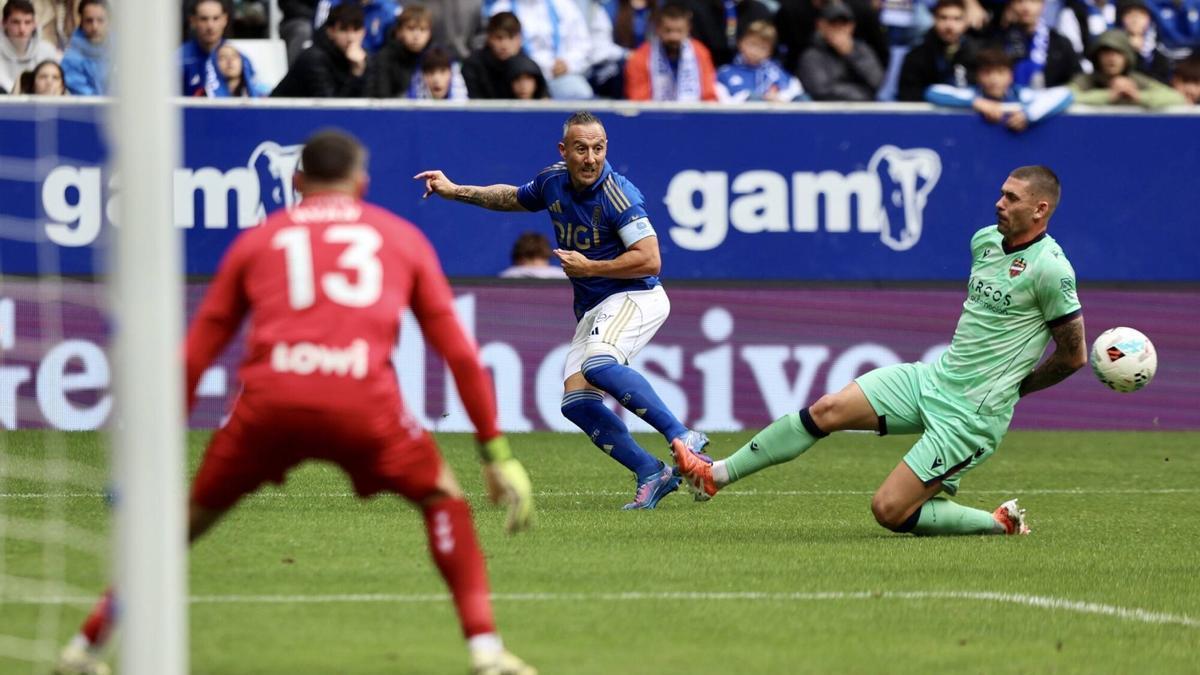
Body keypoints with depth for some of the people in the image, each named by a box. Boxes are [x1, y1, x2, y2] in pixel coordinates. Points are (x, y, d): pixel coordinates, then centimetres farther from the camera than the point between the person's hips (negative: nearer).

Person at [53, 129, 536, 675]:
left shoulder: (256, 241, 25)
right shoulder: (402, 238, 24)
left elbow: (193, 358, 23)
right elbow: (460, 353, 20)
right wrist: (496, 452, 23)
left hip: (269, 399, 1)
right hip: (363, 400, -1)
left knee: (193, 513, 19)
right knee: (441, 497, 21)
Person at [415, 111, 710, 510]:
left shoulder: (617, 195, -17)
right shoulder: (553, 182, 6)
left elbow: (650, 260, -22)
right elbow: (513, 198, 29)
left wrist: (589, 268, -16)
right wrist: (454, 191, 25)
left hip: (635, 297, -8)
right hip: (592, 309, 8)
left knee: (598, 365, -35)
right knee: (576, 402, -9)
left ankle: (682, 437, -34)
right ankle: (652, 474, -10)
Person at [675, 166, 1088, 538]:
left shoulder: (1049, 268, -18)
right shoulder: (984, 240, 7)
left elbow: (1074, 355, -12)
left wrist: (1012, 387, 0)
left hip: (971, 415, -8)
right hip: (933, 377, 8)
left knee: (889, 510, -14)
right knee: (829, 409, -7)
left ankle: (1001, 524, 4)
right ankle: (715, 476, 0)